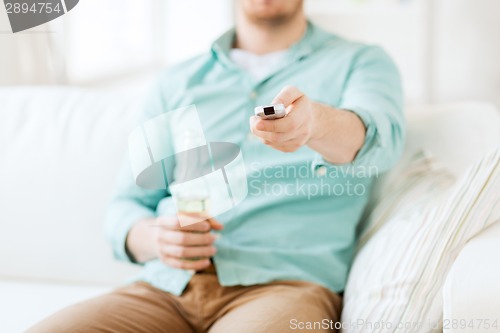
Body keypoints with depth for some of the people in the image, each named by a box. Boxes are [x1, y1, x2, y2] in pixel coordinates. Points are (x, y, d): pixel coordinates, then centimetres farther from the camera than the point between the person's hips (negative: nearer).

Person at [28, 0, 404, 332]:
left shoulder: (360, 63, 12)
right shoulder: (177, 83, 21)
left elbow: (380, 137, -12)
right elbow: (127, 206, 20)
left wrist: (315, 121, -36)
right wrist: (153, 239, -5)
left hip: (285, 284, -3)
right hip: (164, 287, 4)